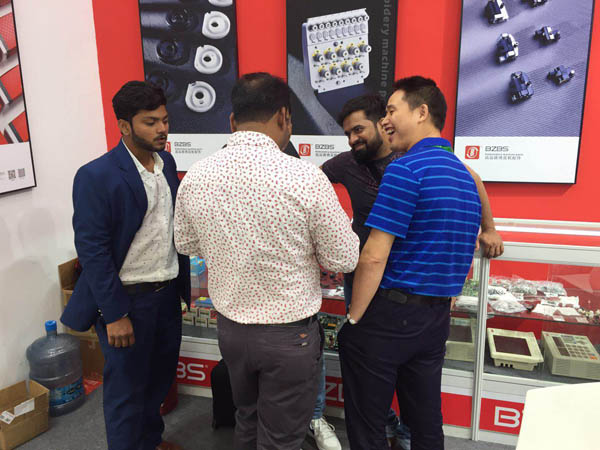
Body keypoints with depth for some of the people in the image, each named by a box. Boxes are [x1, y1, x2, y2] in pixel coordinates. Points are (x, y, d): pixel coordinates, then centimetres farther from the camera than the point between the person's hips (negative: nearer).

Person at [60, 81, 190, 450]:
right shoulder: (96, 176, -17)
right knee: (127, 388, 10)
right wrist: (115, 314, -17)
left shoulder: (166, 162, 4)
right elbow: (92, 250, -17)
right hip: (126, 299, -6)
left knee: (160, 378, 22)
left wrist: (185, 282, 9)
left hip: (167, 294, 7)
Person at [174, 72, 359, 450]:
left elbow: (187, 245, 9)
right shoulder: (304, 177, -23)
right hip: (290, 335, -4)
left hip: (230, 328, 5)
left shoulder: (195, 177, -8)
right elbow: (345, 260, -12)